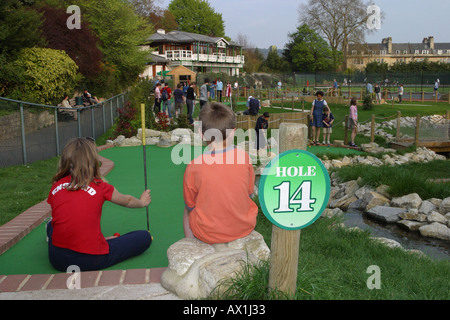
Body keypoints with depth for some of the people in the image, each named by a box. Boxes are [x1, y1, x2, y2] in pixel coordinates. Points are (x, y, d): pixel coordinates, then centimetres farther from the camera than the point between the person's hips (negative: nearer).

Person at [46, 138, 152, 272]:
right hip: (92, 260, -5)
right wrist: (142, 202, 39)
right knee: (145, 237, 3)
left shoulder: (56, 187, 3)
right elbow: (127, 201, 16)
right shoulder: (100, 186, -4)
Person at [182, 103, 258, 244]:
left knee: (187, 212, 28)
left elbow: (190, 205, -4)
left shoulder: (194, 167, -18)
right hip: (244, 228, 2)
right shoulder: (243, 156, -13)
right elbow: (249, 193, 2)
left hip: (208, 234, -2)